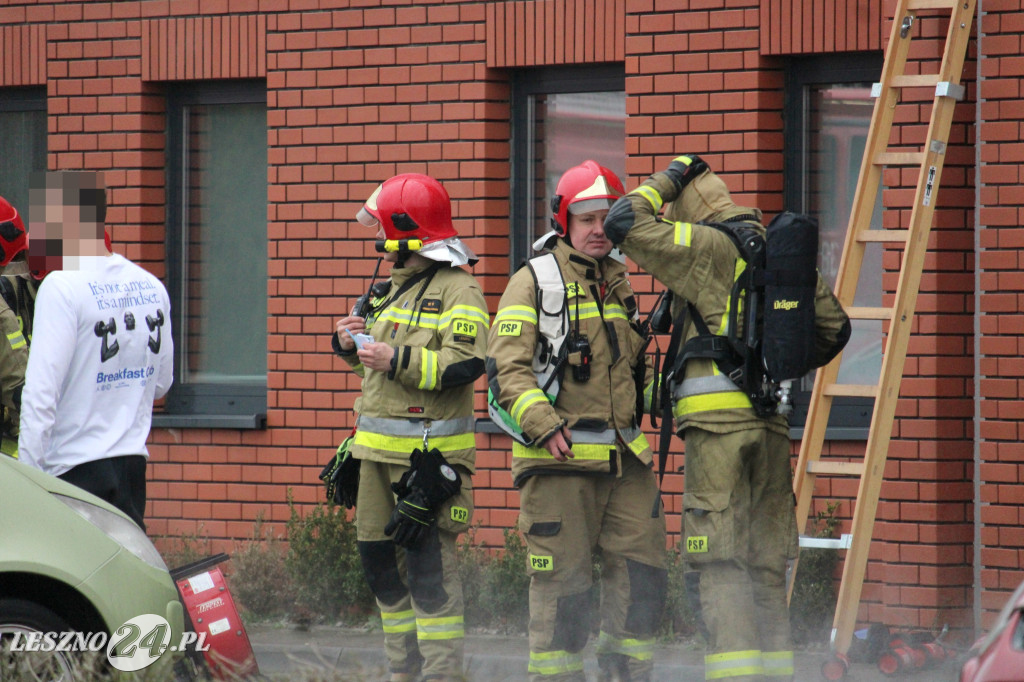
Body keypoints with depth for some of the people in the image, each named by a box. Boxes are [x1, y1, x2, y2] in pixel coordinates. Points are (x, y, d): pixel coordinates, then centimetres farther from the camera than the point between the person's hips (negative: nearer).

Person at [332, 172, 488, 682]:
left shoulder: (458, 291, -8)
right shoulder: (388, 289, 19)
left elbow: (466, 364, -20)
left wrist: (397, 360, -23)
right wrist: (348, 344, 8)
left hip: (430, 449, -9)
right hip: (376, 446, 9)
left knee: (428, 563, -11)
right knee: (380, 558, 10)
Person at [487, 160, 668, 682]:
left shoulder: (618, 286, 18)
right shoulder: (534, 282, -2)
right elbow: (507, 368, -10)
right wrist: (544, 425, -21)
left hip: (624, 460, 6)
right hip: (558, 460, -6)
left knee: (642, 570, 3)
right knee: (562, 579, -3)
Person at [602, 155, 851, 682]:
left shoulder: (708, 248, -5)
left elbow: (624, 224, -7)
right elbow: (833, 326, 21)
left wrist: (670, 177, 6)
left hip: (719, 420, -7)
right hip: (773, 421, 7)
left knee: (722, 564, -8)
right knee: (767, 564, 12)